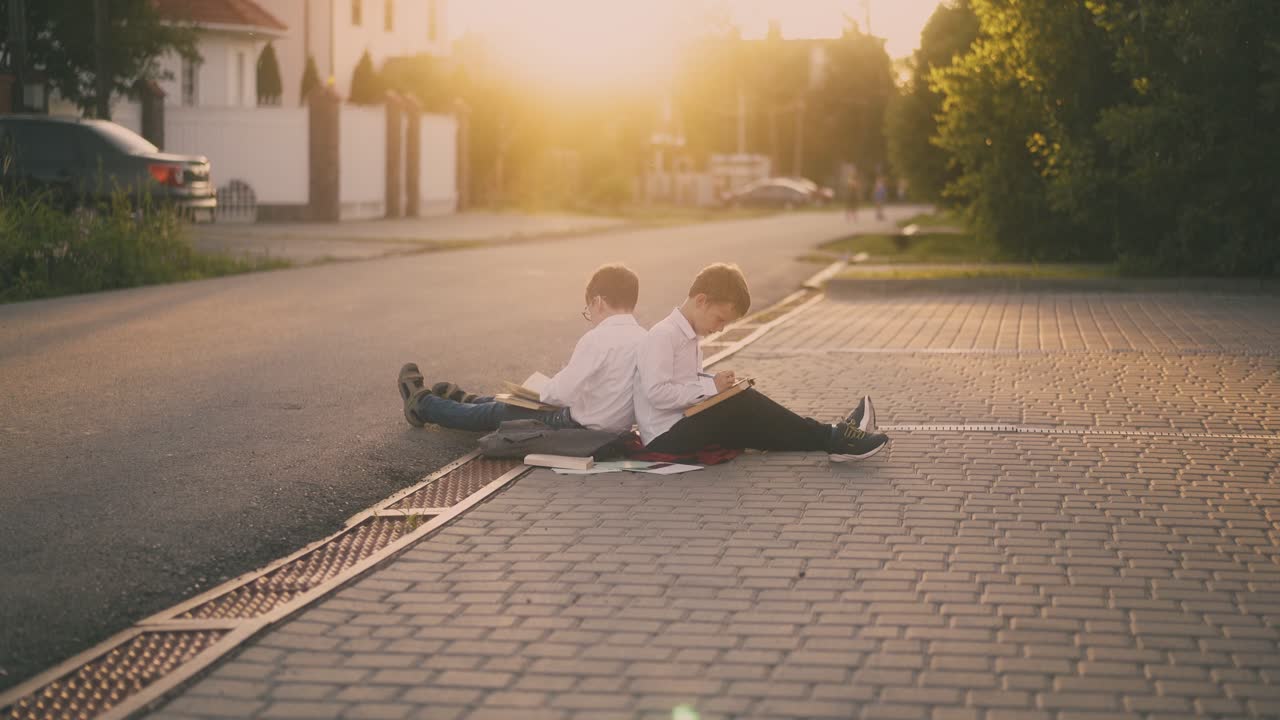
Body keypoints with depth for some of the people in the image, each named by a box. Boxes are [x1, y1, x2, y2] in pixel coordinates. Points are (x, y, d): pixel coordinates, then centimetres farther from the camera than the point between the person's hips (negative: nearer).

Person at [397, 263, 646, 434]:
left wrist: (543, 390, -2)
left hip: (583, 426, -7)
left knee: (499, 413, 16)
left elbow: (562, 392, -24)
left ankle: (423, 404, 36)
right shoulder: (645, 339, 0)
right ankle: (463, 401, 55)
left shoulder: (597, 340, -23)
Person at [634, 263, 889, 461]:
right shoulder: (662, 336, -16)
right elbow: (656, 393, -25)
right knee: (743, 403, -21)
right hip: (665, 436, -10)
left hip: (685, 425, 10)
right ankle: (831, 439, -18)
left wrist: (716, 383, 2)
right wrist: (710, 386, -20)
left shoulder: (687, 336, 17)